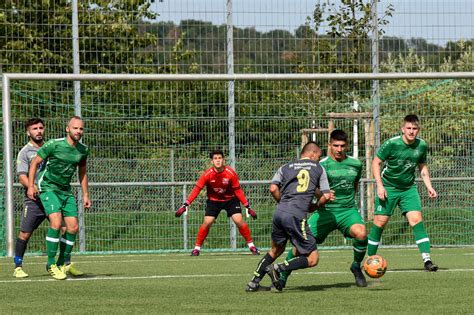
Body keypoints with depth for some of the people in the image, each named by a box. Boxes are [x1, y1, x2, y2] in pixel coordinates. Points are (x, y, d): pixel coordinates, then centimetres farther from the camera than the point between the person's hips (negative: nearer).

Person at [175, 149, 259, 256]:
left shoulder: (230, 173, -21)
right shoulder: (207, 174, -20)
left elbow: (238, 190, -11)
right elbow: (197, 189, -17)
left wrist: (247, 207, -12)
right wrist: (185, 205, -23)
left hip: (230, 199, 0)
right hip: (213, 200, 0)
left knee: (239, 221, -13)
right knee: (207, 223, -11)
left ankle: (251, 245, 2)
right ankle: (197, 248, 4)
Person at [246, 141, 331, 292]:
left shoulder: (285, 167, 19)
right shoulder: (318, 169, 13)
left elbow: (273, 189, 5)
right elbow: (326, 196, 8)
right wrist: (313, 207, 26)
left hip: (279, 212, 5)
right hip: (297, 216, -5)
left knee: (276, 250, 29)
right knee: (312, 259, 2)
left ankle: (254, 282, 25)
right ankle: (278, 268, -15)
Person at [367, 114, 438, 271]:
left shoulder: (422, 145, -4)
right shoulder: (391, 144, -17)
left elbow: (422, 167, 13)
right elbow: (376, 163, -7)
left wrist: (429, 187, 3)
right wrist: (380, 186, -14)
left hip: (409, 188, 3)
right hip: (388, 188, -3)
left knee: (416, 219, -12)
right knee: (380, 222, -1)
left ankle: (427, 260, -16)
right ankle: (370, 260, 15)